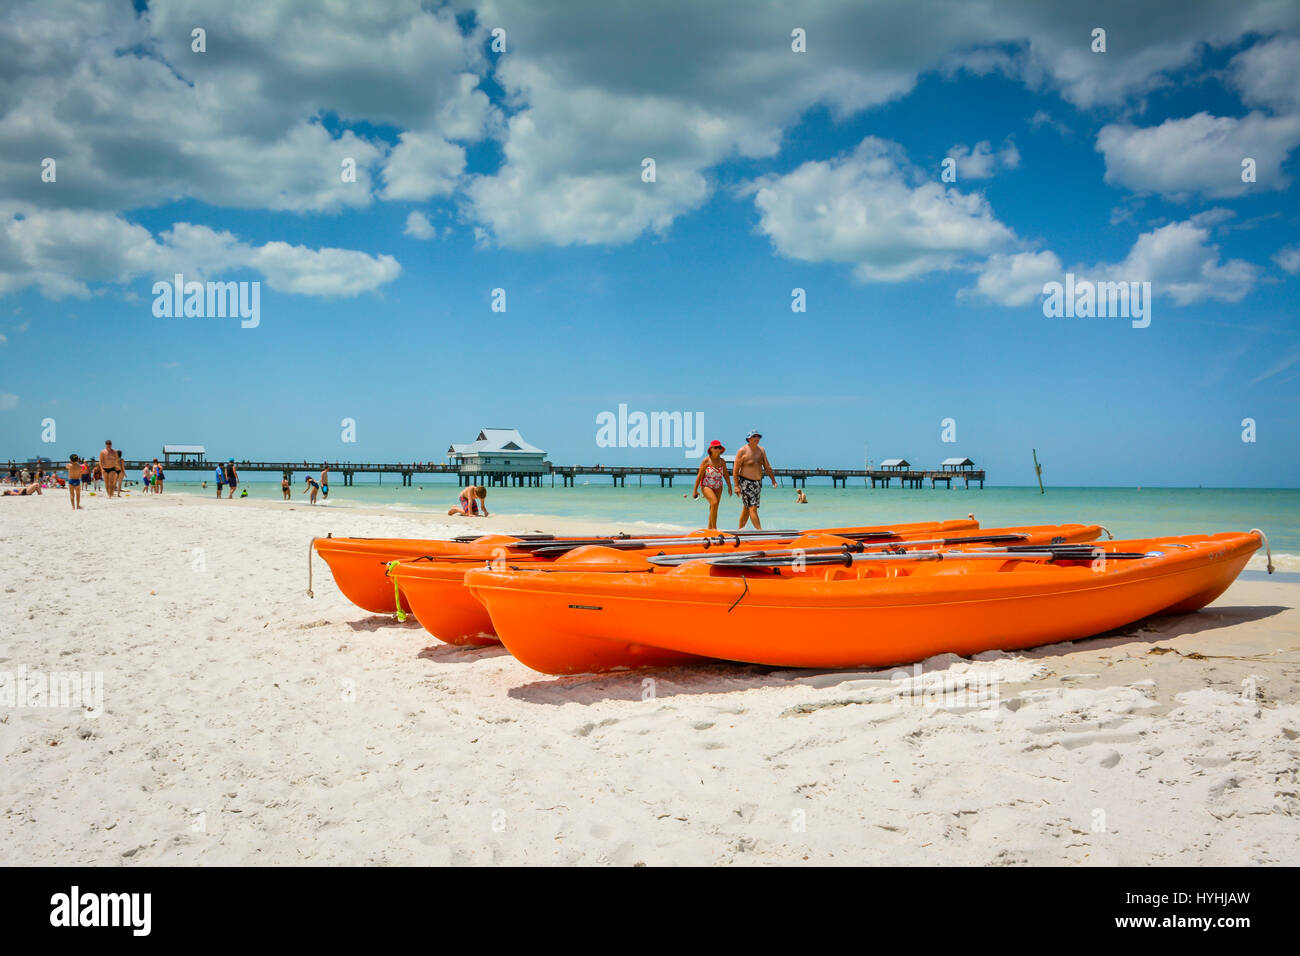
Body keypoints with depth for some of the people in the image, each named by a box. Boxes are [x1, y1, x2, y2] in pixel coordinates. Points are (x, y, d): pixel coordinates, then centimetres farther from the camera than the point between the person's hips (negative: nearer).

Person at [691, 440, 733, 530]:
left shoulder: (722, 461, 1)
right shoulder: (706, 461, -11)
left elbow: (726, 475, 12)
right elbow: (699, 476, -9)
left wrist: (729, 487, 11)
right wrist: (695, 490, -9)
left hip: (718, 487, 5)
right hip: (706, 486, -5)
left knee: (713, 508, 6)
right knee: (714, 503, -25)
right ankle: (714, 528, -20)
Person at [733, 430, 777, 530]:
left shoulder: (761, 450, 9)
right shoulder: (742, 451, -9)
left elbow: (767, 467, 16)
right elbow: (736, 470, -10)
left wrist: (773, 480, 10)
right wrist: (736, 485, -15)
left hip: (758, 483, 6)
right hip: (745, 483, -6)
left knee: (747, 508, 12)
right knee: (752, 507, -12)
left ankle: (740, 529, 22)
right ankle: (759, 530, -16)